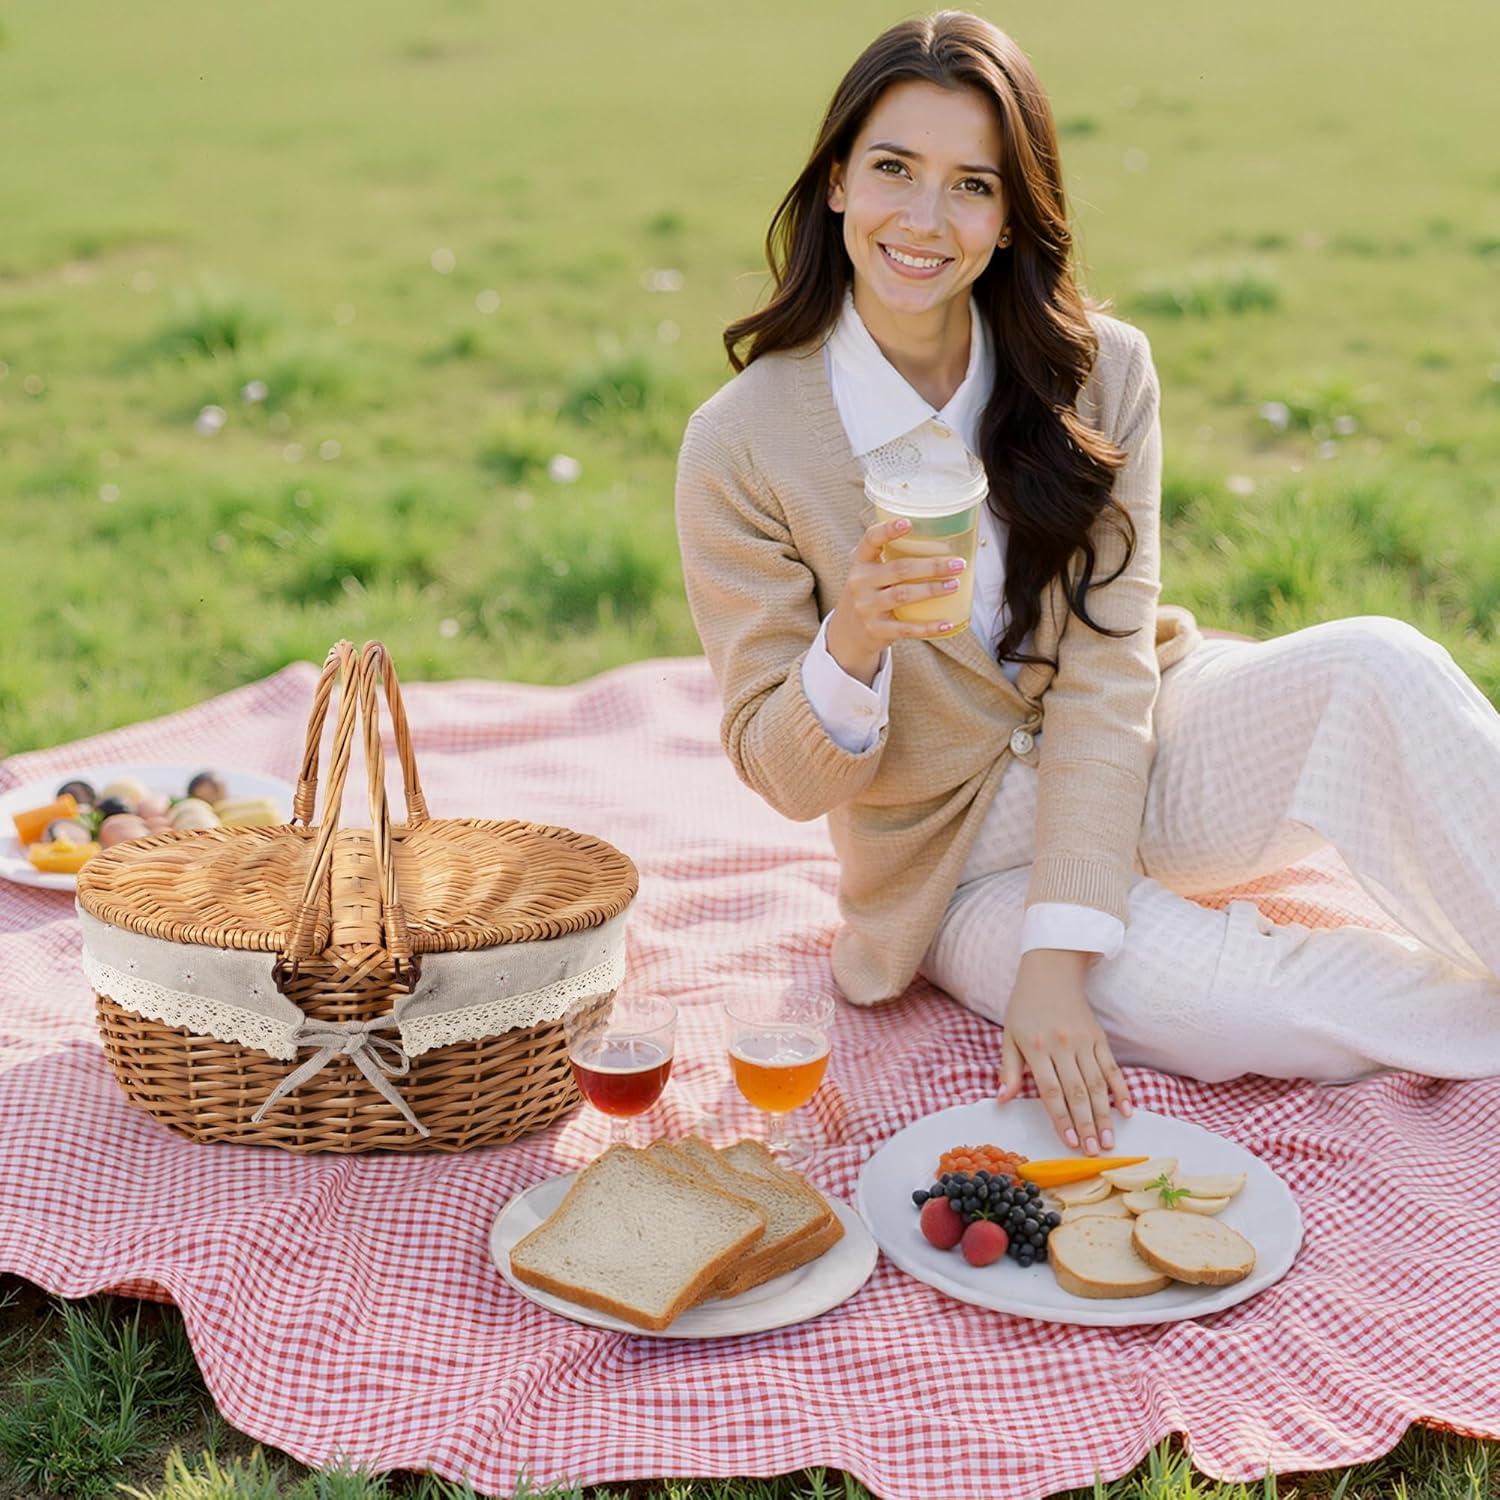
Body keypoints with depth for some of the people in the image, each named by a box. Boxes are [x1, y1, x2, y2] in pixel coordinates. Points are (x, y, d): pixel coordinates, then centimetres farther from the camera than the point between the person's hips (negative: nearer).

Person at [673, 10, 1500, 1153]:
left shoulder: (1100, 372, -8)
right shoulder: (741, 445, -14)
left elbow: (1107, 671, -13)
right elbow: (785, 777, -11)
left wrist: (1058, 954, -23)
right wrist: (850, 648, -34)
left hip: (1132, 767, 2)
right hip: (959, 862, -2)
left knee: (1378, 666, -27)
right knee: (1230, 1003, -28)